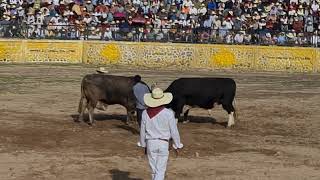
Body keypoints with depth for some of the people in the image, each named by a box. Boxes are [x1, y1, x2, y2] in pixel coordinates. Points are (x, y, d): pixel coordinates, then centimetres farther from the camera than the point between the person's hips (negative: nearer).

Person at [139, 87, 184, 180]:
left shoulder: (145, 113, -5)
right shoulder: (168, 113, -12)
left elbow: (142, 131, 4)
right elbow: (174, 131, -6)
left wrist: (143, 145, 19)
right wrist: (177, 145, 8)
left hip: (150, 143, 2)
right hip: (163, 144, -2)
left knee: (154, 169, 15)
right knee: (160, 170, 2)